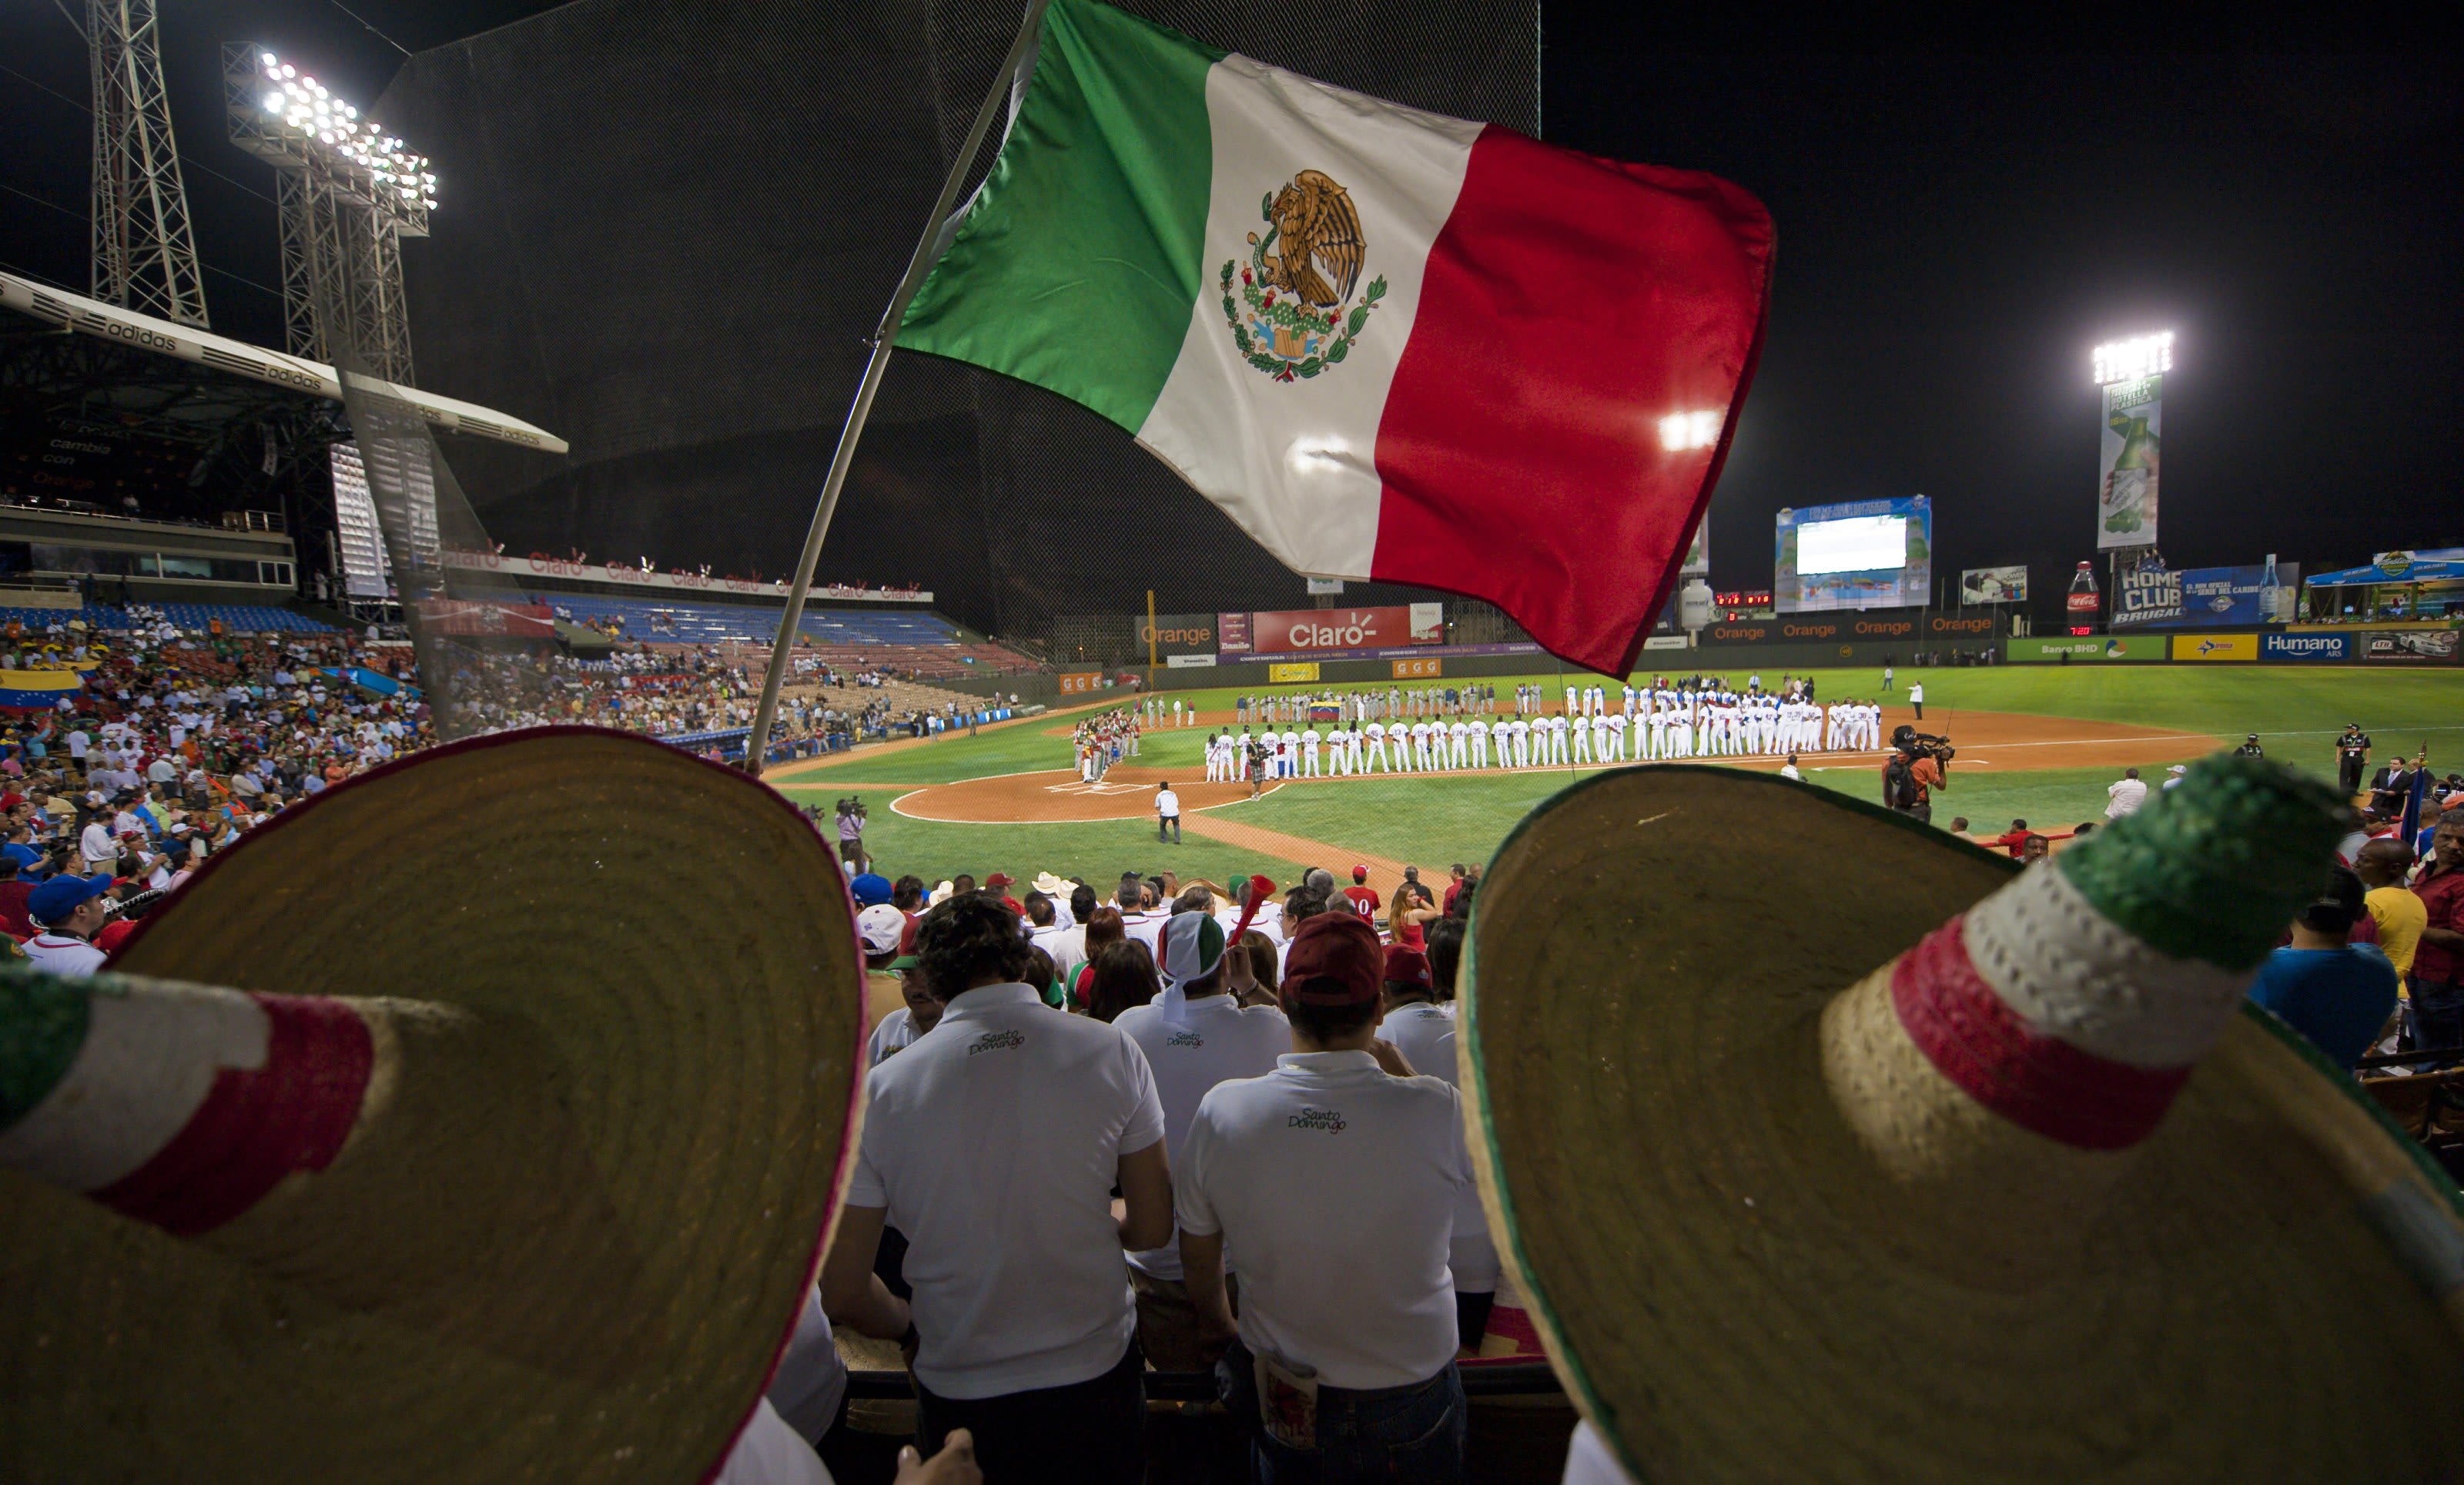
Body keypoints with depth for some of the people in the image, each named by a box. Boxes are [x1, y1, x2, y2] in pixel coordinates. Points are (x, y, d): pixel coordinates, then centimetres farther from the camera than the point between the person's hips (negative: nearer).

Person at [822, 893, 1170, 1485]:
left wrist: (908, 1322, 11)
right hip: (1098, 1375, 1)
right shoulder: (1111, 1051, -15)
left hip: (960, 1399, 0)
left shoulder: (881, 1089, -15)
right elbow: (1153, 1228, -7)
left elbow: (843, 1293, -10)